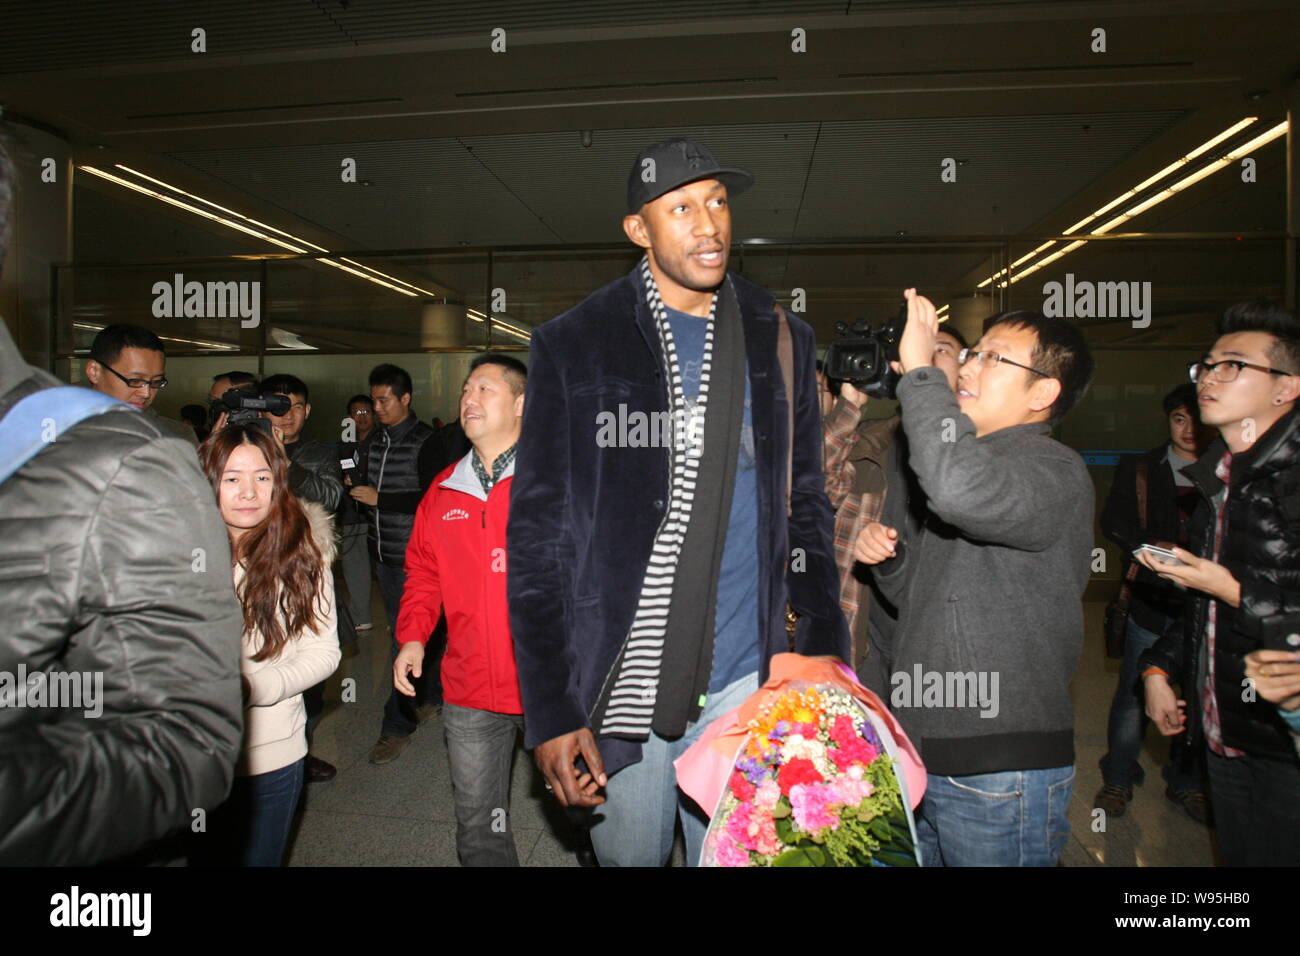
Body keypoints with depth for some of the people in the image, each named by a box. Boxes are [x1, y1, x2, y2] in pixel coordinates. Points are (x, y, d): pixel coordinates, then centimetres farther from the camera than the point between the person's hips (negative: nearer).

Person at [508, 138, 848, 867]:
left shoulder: (782, 341, 5)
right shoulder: (573, 346, -3)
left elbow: (806, 508, 10)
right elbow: (536, 534, -4)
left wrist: (825, 650, 0)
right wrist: (550, 710, -8)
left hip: (744, 678, 2)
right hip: (615, 687, -1)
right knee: (630, 853, 16)